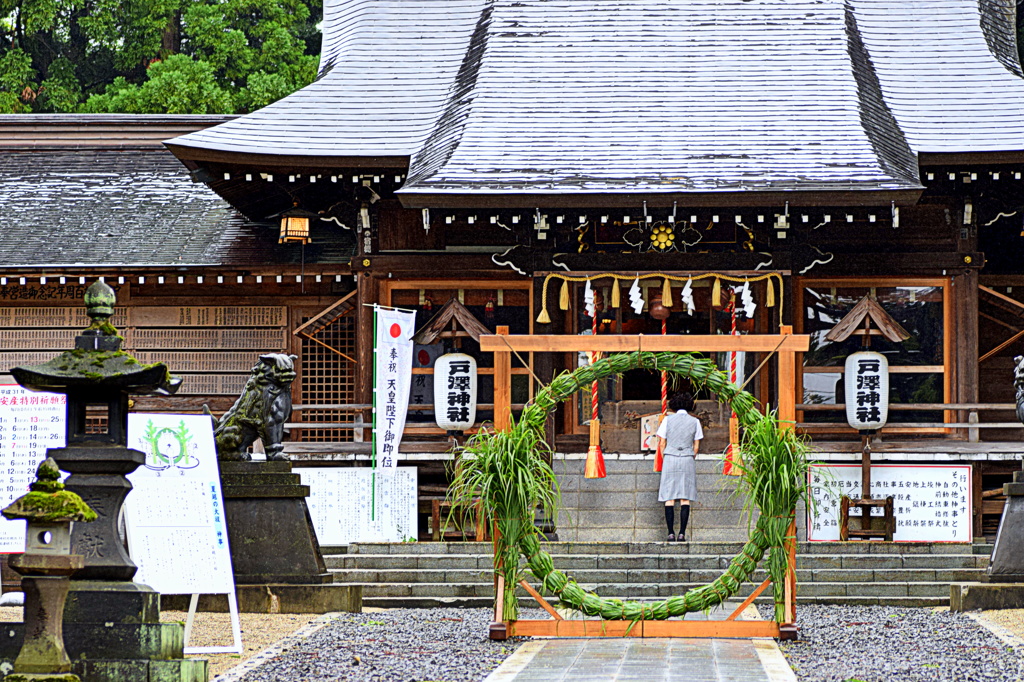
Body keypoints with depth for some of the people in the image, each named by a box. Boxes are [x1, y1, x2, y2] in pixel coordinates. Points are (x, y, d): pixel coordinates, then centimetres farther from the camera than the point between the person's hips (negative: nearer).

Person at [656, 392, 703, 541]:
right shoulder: (694, 421, 4)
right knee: (685, 498, 1)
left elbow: (662, 443, 5)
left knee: (669, 498, 1)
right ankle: (682, 533, -6)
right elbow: (696, 446, 7)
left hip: (670, 459, 0)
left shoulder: (668, 419, 2)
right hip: (687, 461, 0)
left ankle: (671, 533, -6)